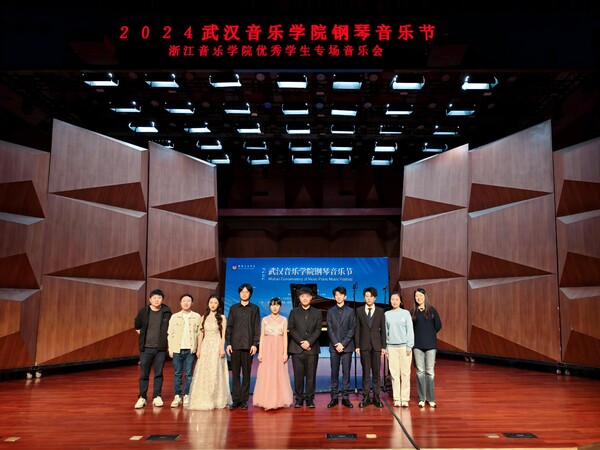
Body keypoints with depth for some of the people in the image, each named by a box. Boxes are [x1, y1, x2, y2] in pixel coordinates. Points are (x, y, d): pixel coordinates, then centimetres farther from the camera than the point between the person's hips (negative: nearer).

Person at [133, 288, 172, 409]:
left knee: (158, 373, 7)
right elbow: (137, 326, 12)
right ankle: (142, 398, 15)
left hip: (161, 348, 0)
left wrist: (167, 341, 4)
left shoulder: (167, 312, -3)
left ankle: (157, 397, 18)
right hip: (146, 348, 0)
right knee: (144, 374, 4)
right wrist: (143, 336, 6)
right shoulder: (143, 311, -3)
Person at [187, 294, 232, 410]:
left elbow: (223, 335, -2)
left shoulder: (222, 317, 1)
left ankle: (216, 400, 8)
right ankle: (203, 399, 10)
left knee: (215, 373, -2)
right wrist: (198, 349, 2)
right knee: (203, 373, 2)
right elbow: (201, 334, 9)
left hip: (216, 347, -3)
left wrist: (222, 348, -10)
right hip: (205, 347, 3)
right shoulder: (204, 317, 10)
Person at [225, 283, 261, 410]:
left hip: (248, 346, -1)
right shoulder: (233, 308, 11)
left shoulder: (254, 308, 7)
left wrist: (255, 344, -5)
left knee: (246, 374, 3)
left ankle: (244, 400, 10)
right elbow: (229, 327, 9)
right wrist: (228, 343, 1)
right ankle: (236, 399, 10)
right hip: (235, 345, 1)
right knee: (235, 373, 3)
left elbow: (257, 328, 3)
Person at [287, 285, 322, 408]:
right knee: (298, 375, 1)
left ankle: (309, 398, 10)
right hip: (297, 348, 0)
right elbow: (291, 329, 1)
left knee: (311, 375, 2)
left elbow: (318, 330, 1)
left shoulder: (317, 313, 10)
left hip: (312, 348, 0)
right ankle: (299, 398, 10)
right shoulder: (294, 312, 9)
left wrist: (309, 342, -12)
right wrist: (301, 342, -11)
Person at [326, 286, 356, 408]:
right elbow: (329, 329, 2)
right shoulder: (330, 311, 8)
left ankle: (345, 397, 7)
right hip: (334, 346, 1)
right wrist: (336, 344, -9)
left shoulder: (350, 311, 5)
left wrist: (343, 344, -10)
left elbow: (352, 329, -1)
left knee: (346, 372, 2)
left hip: (347, 346, -1)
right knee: (334, 372, 4)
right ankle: (334, 397, 9)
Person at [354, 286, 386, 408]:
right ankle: (366, 397, 9)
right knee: (365, 372, 3)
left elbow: (383, 329, 6)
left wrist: (383, 346, 1)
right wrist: (357, 346, -2)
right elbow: (357, 329, 4)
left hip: (376, 345, 0)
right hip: (364, 345, 0)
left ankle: (376, 397, 11)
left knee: (376, 372, 3)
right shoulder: (359, 311, 5)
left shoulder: (380, 311, 6)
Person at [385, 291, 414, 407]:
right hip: (391, 347, 1)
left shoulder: (406, 313, 2)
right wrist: (385, 347, 4)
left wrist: (409, 346, -6)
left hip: (404, 346, -1)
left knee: (405, 373, -1)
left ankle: (405, 398, 4)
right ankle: (396, 398, 9)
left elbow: (410, 331, 0)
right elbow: (385, 331, 8)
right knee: (394, 374, 3)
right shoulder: (387, 314, 6)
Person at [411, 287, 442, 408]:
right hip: (417, 345, 1)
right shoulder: (413, 312, 6)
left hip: (430, 345, -1)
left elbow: (438, 325, 6)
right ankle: (421, 398, 10)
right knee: (420, 371, 3)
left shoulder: (432, 310, 3)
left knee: (430, 372, 1)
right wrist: (420, 335, 3)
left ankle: (431, 398, 9)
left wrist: (429, 334, 11)